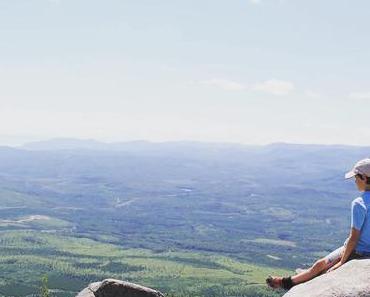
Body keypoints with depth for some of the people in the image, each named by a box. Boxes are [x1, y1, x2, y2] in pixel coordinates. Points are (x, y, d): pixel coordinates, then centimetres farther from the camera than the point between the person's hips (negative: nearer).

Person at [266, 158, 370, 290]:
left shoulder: (359, 204, -24)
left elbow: (354, 237, -22)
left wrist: (342, 262, -12)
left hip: (357, 252, -8)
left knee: (320, 265, 10)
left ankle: (287, 282, 24)